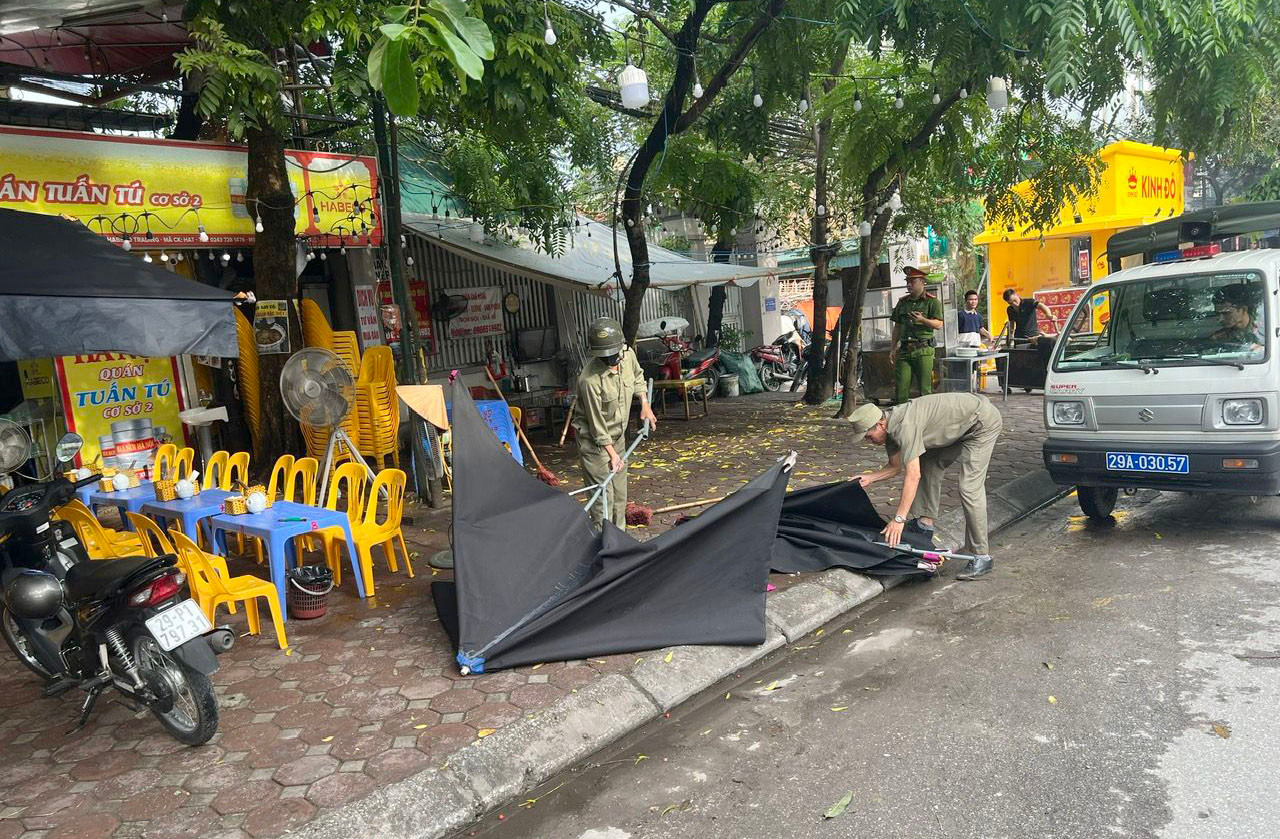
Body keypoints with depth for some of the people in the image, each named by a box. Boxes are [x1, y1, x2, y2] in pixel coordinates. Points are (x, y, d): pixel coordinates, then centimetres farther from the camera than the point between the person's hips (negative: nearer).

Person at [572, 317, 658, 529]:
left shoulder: (628, 354, -9)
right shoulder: (590, 379, -30)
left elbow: (638, 376, 16)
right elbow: (597, 424, -22)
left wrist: (645, 404, 7)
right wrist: (612, 454, -18)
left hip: (618, 435, 7)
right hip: (594, 440, -7)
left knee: (620, 493, 16)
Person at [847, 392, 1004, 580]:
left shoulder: (905, 426, -30)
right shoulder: (891, 427, 0)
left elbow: (913, 474, -35)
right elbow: (896, 466, 15)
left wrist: (899, 519, -36)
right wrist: (869, 478, 0)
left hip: (983, 422, -10)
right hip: (962, 428, 10)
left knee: (969, 488, -14)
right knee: (929, 466, 11)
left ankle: (981, 557, -8)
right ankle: (924, 523, 14)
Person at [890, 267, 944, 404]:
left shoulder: (932, 301, 3)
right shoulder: (902, 302, 18)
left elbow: (939, 325, -5)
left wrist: (922, 320, -22)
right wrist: (893, 349, 14)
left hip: (923, 350, -4)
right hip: (904, 350, 4)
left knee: (925, 389, -3)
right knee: (901, 388, -1)